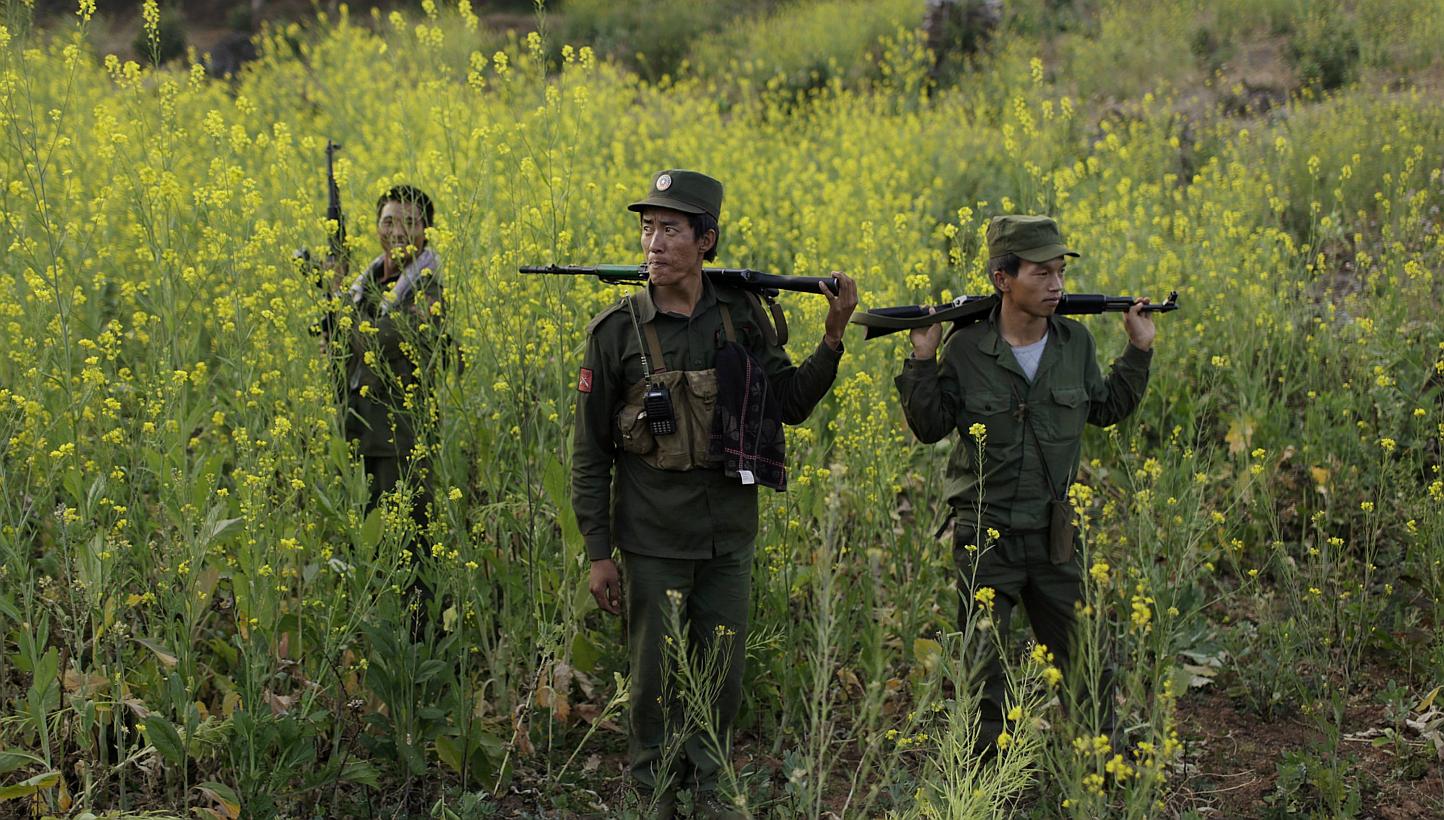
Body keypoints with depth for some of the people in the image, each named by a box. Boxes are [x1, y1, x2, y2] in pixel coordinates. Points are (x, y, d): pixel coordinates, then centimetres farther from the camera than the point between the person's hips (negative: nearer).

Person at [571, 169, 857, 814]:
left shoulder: (744, 315, 0)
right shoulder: (616, 331, -8)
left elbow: (792, 404, 9)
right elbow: (590, 451, -3)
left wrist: (833, 336, -6)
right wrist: (598, 554, -4)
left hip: (730, 535, 3)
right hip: (655, 536, -2)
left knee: (723, 673, 12)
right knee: (656, 676, 7)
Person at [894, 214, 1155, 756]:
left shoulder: (1076, 342, 0)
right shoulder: (965, 349, -9)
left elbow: (1104, 411, 14)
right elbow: (931, 428, -3)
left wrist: (1139, 350, 6)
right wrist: (922, 361, -14)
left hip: (1056, 534, 3)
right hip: (986, 539, -3)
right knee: (981, 668, 7)